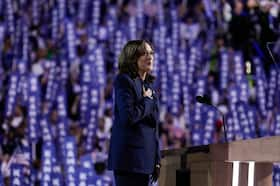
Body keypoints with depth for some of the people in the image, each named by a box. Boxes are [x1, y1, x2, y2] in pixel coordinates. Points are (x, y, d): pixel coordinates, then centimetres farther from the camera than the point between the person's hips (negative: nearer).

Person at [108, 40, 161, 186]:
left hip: (146, 156, 8)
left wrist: (156, 160, 15)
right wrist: (146, 100, -6)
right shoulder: (124, 81, -8)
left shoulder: (148, 85, 17)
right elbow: (129, 116, -21)